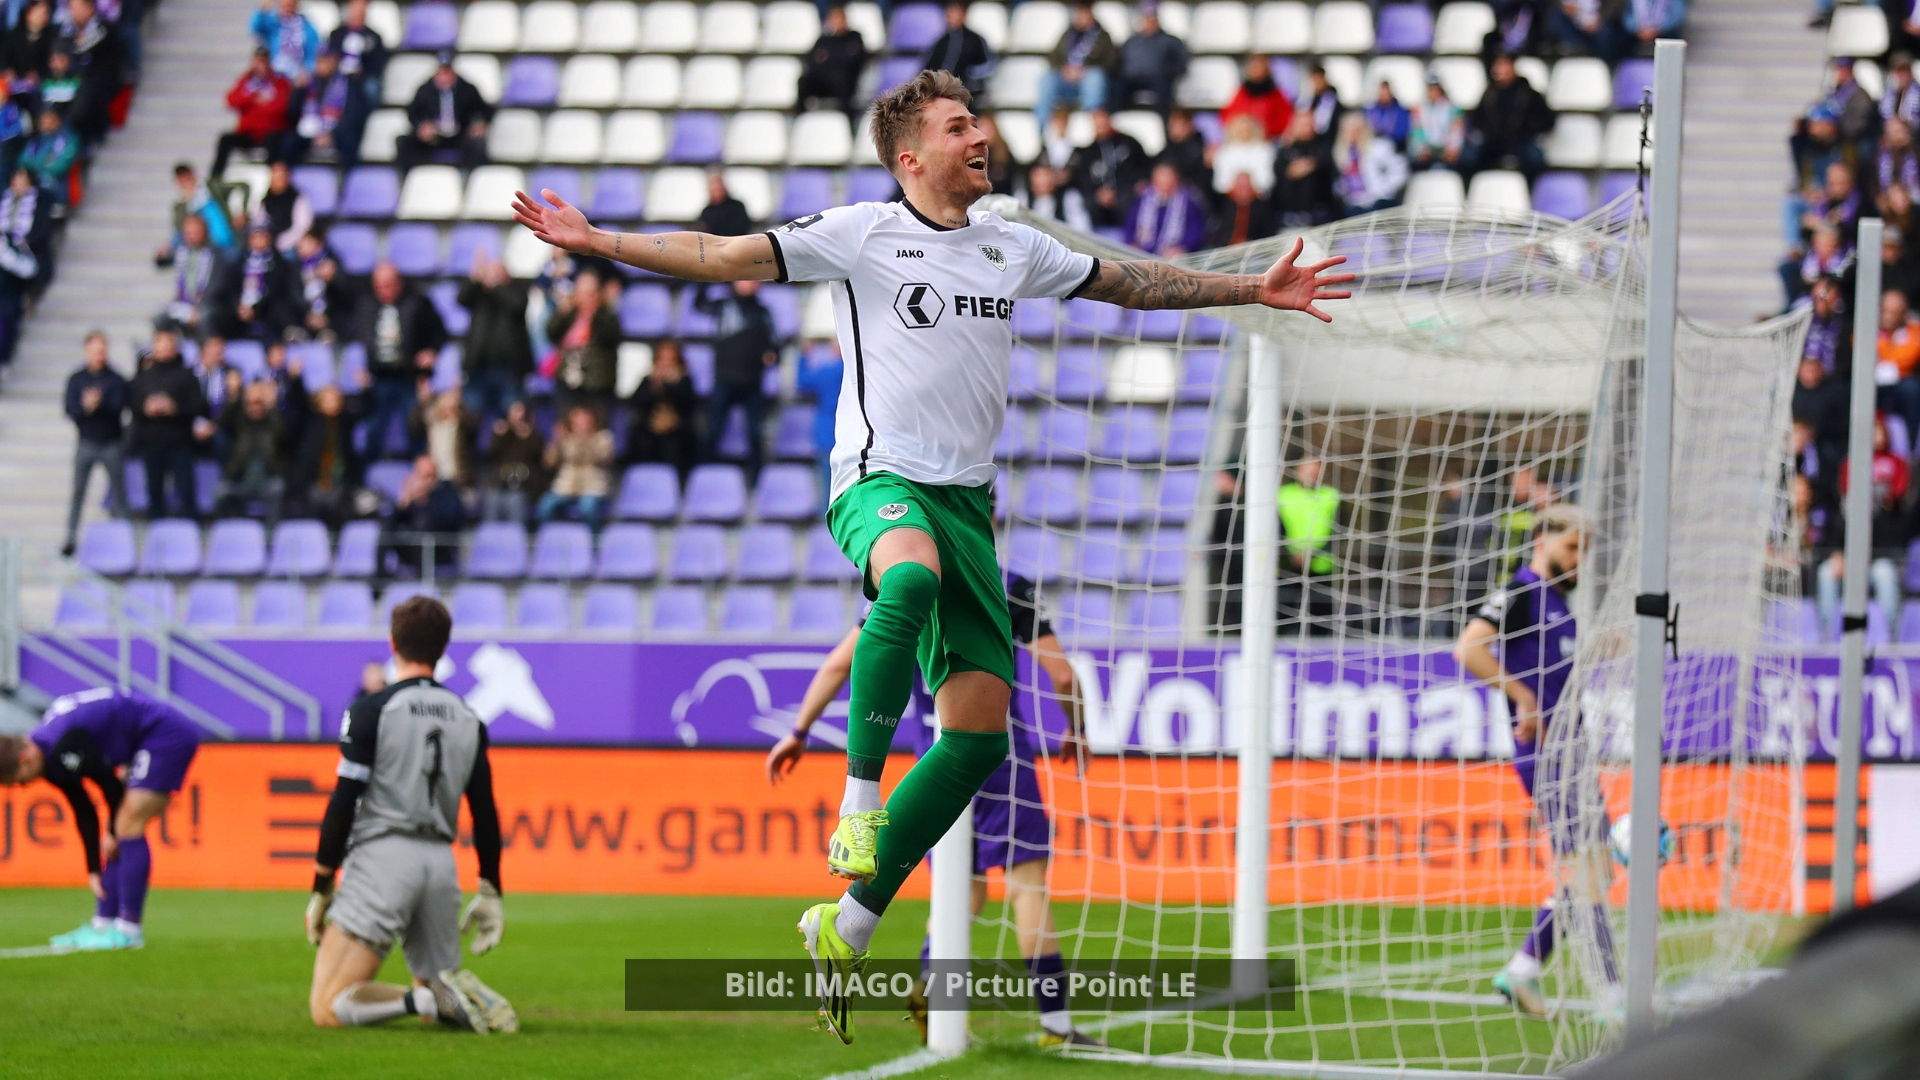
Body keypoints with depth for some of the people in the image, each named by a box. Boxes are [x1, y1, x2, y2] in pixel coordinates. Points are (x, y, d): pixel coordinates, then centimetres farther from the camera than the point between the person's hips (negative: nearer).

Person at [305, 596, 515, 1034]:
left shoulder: (371, 710, -3)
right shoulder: (468, 720, 12)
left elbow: (343, 804, -8)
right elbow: (485, 813, 13)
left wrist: (322, 887, -2)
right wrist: (489, 891, 20)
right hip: (442, 863, 5)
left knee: (327, 1009, -7)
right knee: (438, 978, 21)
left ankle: (429, 999, -26)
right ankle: (470, 996, -13)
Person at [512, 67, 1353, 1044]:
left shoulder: (1013, 248, 14)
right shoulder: (861, 234, -2)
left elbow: (1132, 281, 26)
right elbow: (723, 257, -6)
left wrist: (1256, 290, 26)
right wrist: (596, 241, -16)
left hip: (967, 497, 6)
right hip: (880, 479, -6)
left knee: (980, 727, -3)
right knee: (912, 575, -42)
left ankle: (849, 925, 6)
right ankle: (859, 803, -35)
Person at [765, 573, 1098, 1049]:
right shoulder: (1011, 588, -2)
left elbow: (839, 663, 6)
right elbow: (1062, 675, -5)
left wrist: (799, 732, 15)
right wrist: (1078, 732, 14)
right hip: (999, 748, -4)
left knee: (967, 886, 15)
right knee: (1027, 879, -3)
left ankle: (930, 980, -11)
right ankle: (1055, 1024, -7)